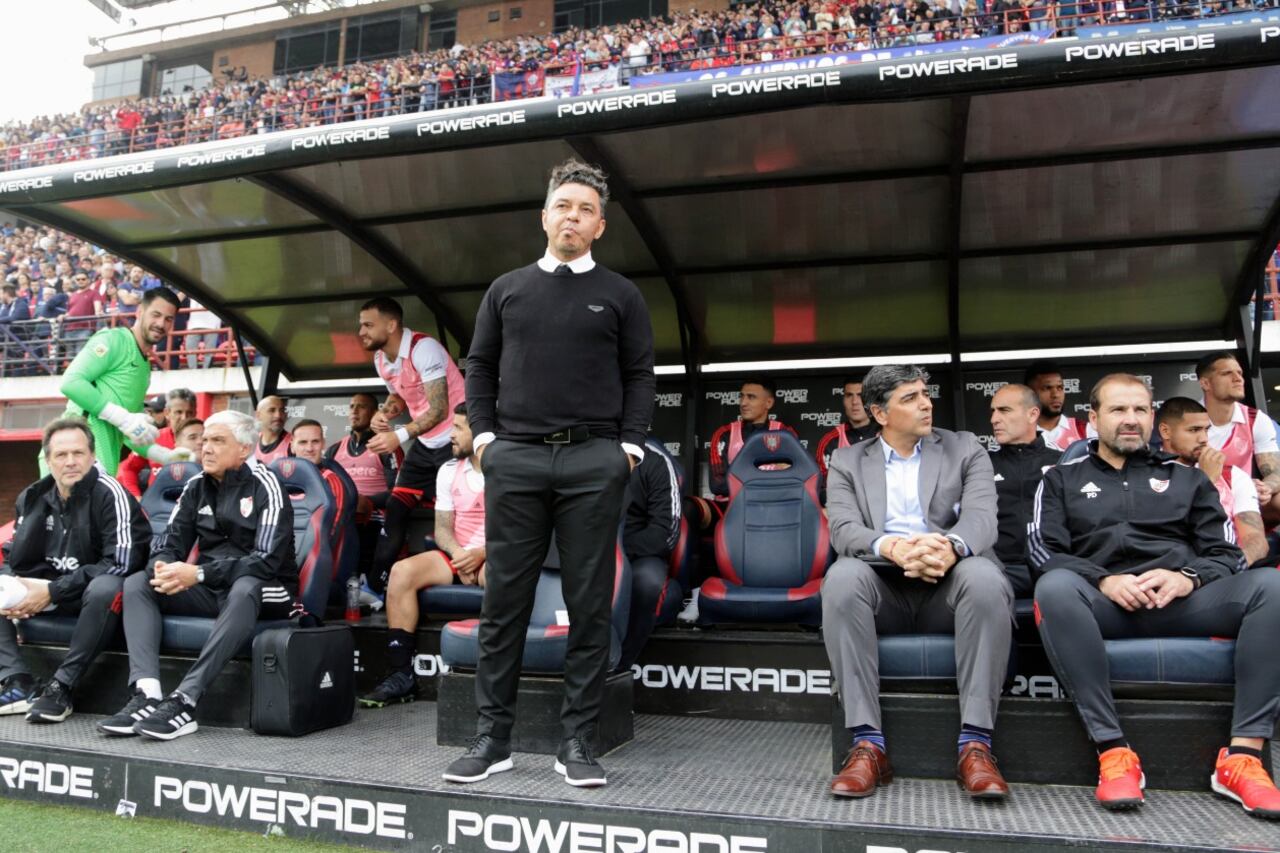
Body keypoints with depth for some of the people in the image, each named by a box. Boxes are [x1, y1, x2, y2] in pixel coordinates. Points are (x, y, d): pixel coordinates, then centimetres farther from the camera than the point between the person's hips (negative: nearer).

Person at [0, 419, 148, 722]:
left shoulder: (110, 494, -16)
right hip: (47, 585, 7)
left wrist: (53, 591, -20)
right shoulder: (33, 496, 4)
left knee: (106, 588, -38)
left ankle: (61, 687, -25)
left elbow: (121, 564, -21)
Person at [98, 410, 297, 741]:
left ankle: (184, 700, -41)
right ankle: (147, 694, -26)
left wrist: (199, 573, -27)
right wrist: (162, 568, -18)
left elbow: (267, 559, -20)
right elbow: (169, 543, 7)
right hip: (211, 591, 7)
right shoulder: (196, 487, 9)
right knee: (137, 584, -9)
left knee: (244, 588, -38)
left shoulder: (264, 485, -10)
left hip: (264, 592, -6)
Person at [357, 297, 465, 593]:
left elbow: (439, 409, -28)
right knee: (395, 510, 5)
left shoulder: (424, 349, -24)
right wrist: (385, 411, -4)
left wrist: (400, 436, -35)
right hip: (424, 442, 8)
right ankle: (375, 585, 13)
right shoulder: (380, 359, 3)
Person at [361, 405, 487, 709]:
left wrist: (480, 554, -22)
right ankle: (400, 674, -17)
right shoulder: (449, 471, 13)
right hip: (458, 555, 5)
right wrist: (458, 556, -10)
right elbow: (442, 528, 11)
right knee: (402, 571, -19)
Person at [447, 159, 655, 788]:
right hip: (514, 459, 2)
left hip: (594, 462, -1)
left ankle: (578, 741, 12)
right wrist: (484, 435, 4)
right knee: (504, 602, 4)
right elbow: (479, 367, 15)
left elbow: (639, 377, 8)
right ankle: (492, 737, 14)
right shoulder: (506, 289, 15)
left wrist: (629, 446, -3)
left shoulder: (619, 295, 10)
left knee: (589, 604, 2)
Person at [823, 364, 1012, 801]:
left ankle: (975, 744, -28)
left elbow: (981, 518, -6)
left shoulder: (965, 449, 11)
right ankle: (868, 744, -30)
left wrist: (950, 548, -32)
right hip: (883, 588, 0)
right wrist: (893, 547, -30)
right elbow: (843, 530, -6)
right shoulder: (847, 462, 11)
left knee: (984, 576, -33)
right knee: (841, 576, -32)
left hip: (948, 588, 0)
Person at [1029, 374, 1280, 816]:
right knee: (1055, 587, -37)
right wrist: (1103, 581, -11)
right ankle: (1113, 751, -34)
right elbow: (1043, 549, 7)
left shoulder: (1187, 479, 27)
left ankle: (1242, 756, -26)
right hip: (1102, 603, -2)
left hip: (1182, 600, 2)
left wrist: (1187, 577, -8)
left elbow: (1227, 553, 16)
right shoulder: (1062, 480, 22)